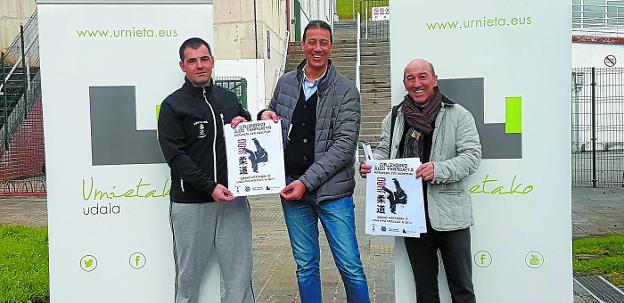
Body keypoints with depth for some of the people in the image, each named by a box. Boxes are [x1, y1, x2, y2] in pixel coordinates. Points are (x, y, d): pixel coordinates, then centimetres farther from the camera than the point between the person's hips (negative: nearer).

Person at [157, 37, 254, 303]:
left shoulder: (229, 99, 14)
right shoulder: (172, 106, 1)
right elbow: (175, 156, -9)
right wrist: (210, 187, -19)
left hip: (232, 199, 4)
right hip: (190, 204, -3)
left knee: (239, 273, 7)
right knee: (189, 274, 6)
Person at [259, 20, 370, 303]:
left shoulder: (346, 90, -6)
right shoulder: (285, 82, 6)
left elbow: (344, 145, -12)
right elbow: (273, 115, 23)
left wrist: (306, 181, -18)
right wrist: (265, 115, -3)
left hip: (332, 190, -3)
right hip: (292, 186, 4)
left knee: (350, 266, 3)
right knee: (305, 266, 14)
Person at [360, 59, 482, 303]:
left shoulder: (457, 115, -3)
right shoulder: (394, 117, 9)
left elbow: (472, 155, -9)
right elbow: (384, 150, 17)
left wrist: (438, 170, -24)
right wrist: (370, 165, -6)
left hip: (449, 215, -3)